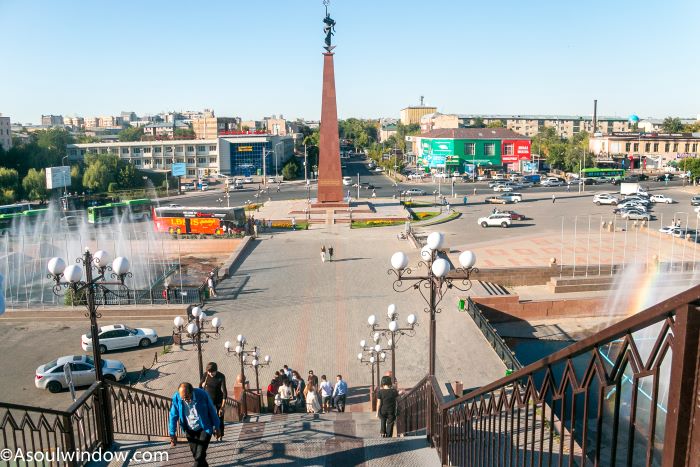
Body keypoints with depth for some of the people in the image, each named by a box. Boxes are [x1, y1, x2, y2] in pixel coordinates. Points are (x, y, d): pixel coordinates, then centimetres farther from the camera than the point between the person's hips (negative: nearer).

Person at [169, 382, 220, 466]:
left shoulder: (202, 394, -24)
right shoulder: (176, 398, -19)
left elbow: (212, 411, -11)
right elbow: (173, 416, -7)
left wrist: (216, 427, -3)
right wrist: (172, 434, -7)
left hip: (204, 429, -3)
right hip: (190, 430, 3)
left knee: (199, 456, -9)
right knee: (195, 454, 12)